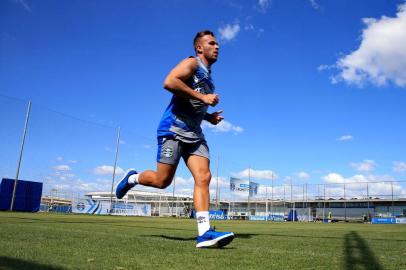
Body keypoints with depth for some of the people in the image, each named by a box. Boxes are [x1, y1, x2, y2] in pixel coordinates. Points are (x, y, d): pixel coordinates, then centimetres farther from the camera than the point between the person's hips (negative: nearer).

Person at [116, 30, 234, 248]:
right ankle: (133, 178, 27)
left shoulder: (207, 76, 25)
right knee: (162, 181, -4)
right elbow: (169, 82, -20)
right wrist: (201, 97, -18)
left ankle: (204, 232, -14)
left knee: (203, 177, -10)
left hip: (194, 134, 8)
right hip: (174, 129, -8)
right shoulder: (192, 63, -1)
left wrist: (209, 117, 14)